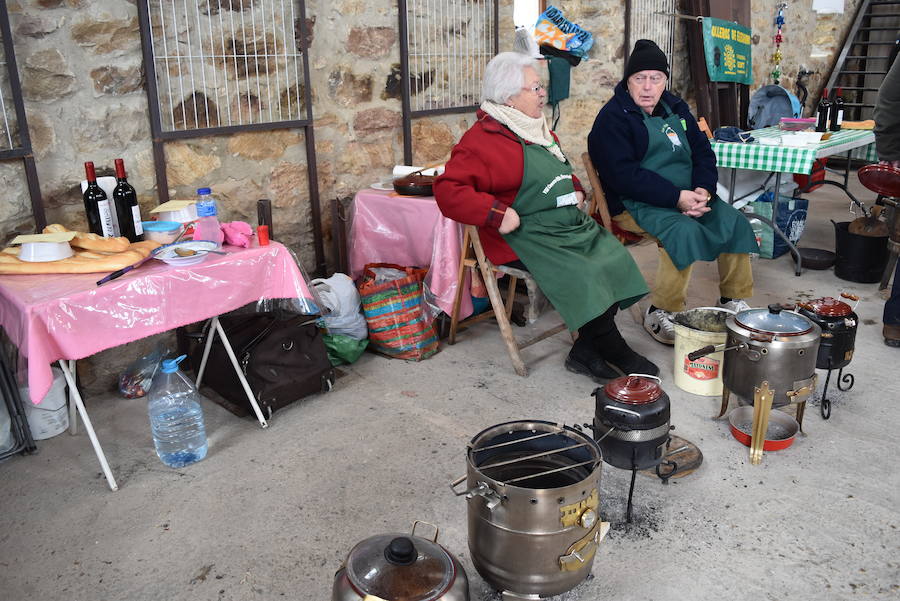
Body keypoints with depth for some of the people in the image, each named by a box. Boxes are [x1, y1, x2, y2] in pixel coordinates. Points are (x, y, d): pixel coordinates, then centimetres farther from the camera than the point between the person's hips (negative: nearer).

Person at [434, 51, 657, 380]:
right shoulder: (482, 138, -9)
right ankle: (614, 351, -3)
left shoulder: (540, 129, 20)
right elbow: (448, 189, -18)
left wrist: (575, 190, 16)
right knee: (582, 275, -26)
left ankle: (586, 351, -5)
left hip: (569, 224, 9)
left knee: (617, 260, -12)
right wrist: (498, 213, -24)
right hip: (525, 236, -8)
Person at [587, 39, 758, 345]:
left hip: (688, 195, 7)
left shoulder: (675, 108, 15)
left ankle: (734, 300, 7)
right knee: (684, 231, -31)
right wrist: (677, 197, -22)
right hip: (636, 203, -7)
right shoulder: (612, 118, -8)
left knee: (735, 223, -9)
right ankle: (660, 313, -18)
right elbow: (624, 176, -18)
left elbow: (702, 151, 14)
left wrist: (703, 189, -8)